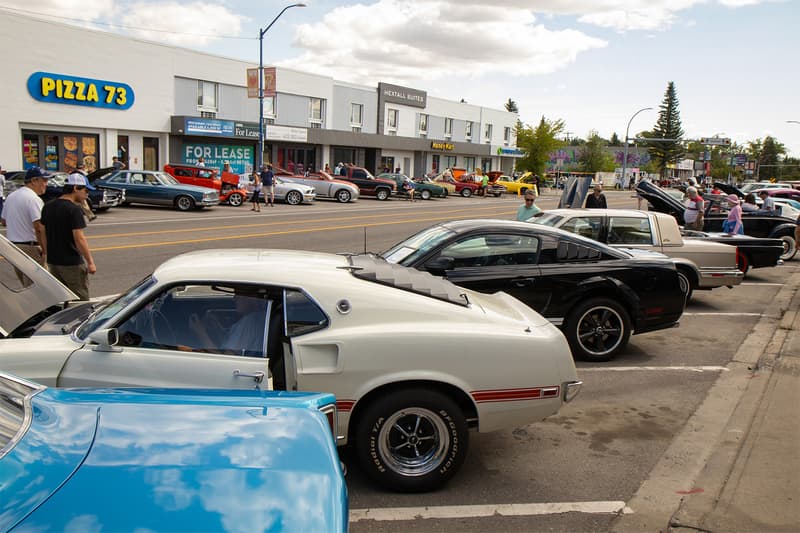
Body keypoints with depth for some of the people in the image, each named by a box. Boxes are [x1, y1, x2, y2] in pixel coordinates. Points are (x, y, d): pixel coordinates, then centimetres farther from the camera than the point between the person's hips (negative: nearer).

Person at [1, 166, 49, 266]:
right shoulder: (34, 199, -16)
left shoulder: (11, 196, 12)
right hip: (30, 247, -9)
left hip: (11, 246, 9)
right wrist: (45, 251, -21)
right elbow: (39, 228, -23)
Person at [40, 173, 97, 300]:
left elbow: (43, 233, 11)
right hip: (72, 263, -7)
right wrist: (90, 262, -16)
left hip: (52, 261, 8)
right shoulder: (74, 209, -16)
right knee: (81, 302, 2)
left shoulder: (47, 207, 7)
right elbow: (79, 238, -21)